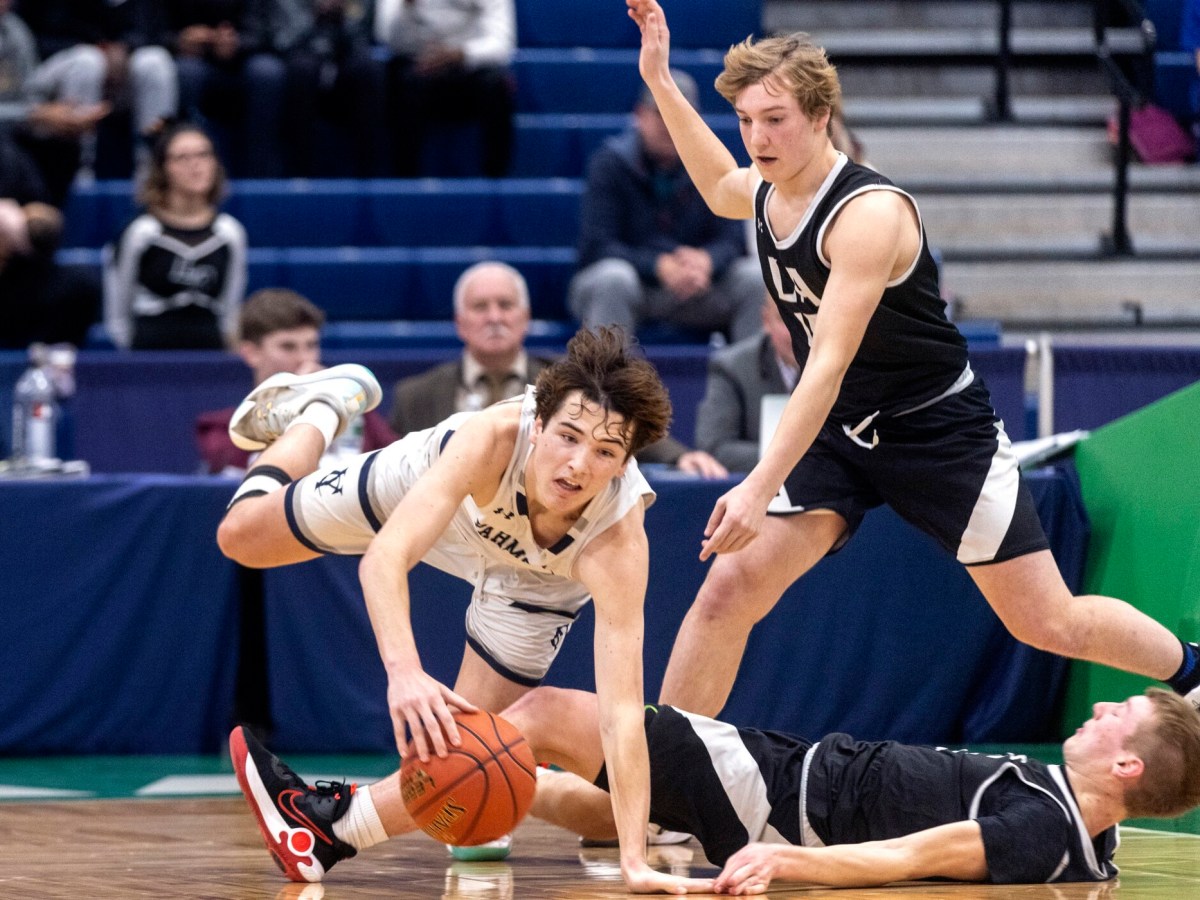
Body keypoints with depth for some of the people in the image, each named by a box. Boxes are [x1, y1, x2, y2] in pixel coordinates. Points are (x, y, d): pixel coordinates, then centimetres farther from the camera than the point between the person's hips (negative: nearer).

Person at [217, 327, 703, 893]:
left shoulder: (618, 543, -45)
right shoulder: (491, 439, -47)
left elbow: (621, 711, -46)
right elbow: (385, 556, -54)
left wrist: (634, 861, -52)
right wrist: (404, 671, -73)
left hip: (538, 577, 0)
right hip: (436, 487, 0)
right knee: (242, 536, 12)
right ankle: (325, 406, 39)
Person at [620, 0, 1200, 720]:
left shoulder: (869, 213, -27)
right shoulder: (764, 192, -3)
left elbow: (830, 366, -34)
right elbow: (719, 188, 27)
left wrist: (761, 487, -42)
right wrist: (660, 81, 18)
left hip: (941, 432, -6)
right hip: (837, 435, 6)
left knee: (1049, 624, -1)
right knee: (728, 591, -10)